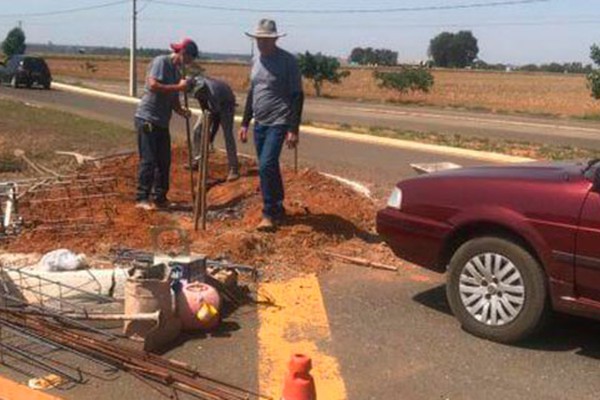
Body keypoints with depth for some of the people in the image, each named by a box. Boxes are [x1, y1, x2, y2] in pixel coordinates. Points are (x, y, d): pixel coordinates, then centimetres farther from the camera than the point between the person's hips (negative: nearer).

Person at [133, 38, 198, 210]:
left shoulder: (177, 70, 15)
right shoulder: (160, 62, -10)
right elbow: (153, 85, -23)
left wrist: (181, 110, -4)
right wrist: (178, 87, -20)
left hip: (162, 122, 8)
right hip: (147, 119, -8)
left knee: (164, 161, 9)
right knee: (148, 160, -7)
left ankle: (160, 198, 18)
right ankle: (142, 198, -1)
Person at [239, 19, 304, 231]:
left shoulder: (287, 61, -10)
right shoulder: (256, 60, 11)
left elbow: (297, 96, -12)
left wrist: (293, 129, -17)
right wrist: (245, 123, 17)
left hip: (278, 124, -7)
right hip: (259, 124, 7)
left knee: (266, 166, -16)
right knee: (269, 168, 13)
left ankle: (269, 214, -7)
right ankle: (278, 208, 26)